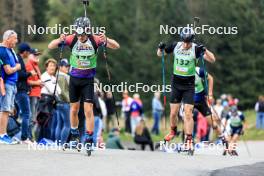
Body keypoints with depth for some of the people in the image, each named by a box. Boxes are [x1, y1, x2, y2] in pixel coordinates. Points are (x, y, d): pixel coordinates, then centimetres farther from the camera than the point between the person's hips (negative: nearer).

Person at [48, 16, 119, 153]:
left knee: (88, 110, -9)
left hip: (88, 79, -2)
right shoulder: (72, 39, -14)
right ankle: (74, 135, 29)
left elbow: (116, 46, -19)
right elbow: (50, 46, -16)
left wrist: (106, 40, -40)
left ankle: (89, 140, -6)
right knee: (74, 109, 11)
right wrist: (60, 40, -38)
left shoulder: (94, 40, -16)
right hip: (74, 78, 2)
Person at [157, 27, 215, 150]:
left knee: (188, 113, -11)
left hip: (189, 85, -3)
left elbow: (212, 60, -18)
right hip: (176, 83, 3)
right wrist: (161, 48, -14)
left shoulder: (196, 49, -13)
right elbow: (159, 54, 9)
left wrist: (205, 50, -36)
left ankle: (189, 139, -6)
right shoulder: (175, 46, -5)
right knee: (173, 113, 7)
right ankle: (173, 131, 34)